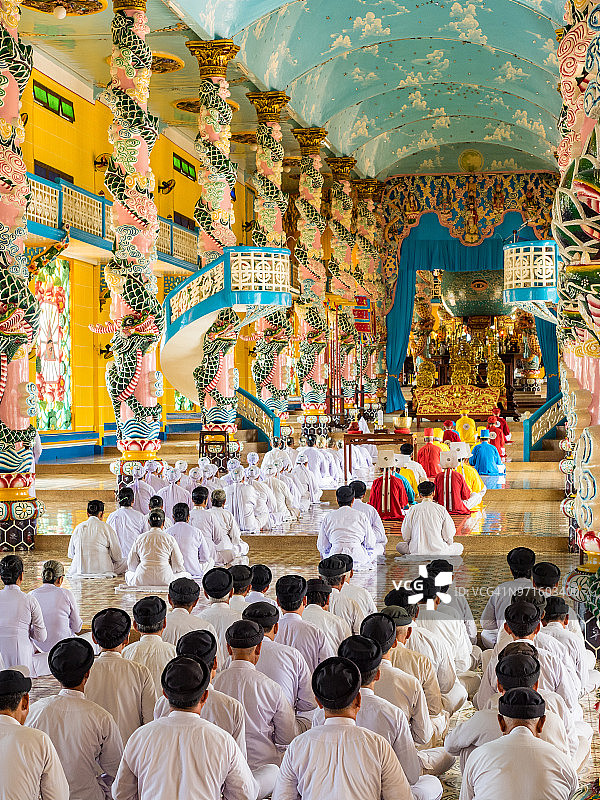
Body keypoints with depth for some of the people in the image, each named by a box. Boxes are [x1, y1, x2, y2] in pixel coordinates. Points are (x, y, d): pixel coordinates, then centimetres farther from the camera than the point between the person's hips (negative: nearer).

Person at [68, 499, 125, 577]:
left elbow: (70, 554, 14)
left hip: (79, 570, 3)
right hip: (102, 570, -3)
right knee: (124, 562, 19)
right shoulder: (106, 527, -5)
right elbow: (117, 556, -3)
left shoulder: (78, 528, 6)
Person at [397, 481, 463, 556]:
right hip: (438, 550, -1)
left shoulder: (412, 510, -1)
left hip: (417, 550, 1)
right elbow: (448, 536, 1)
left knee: (399, 546, 29)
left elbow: (406, 537, 4)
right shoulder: (441, 509, -3)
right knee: (459, 547, 23)